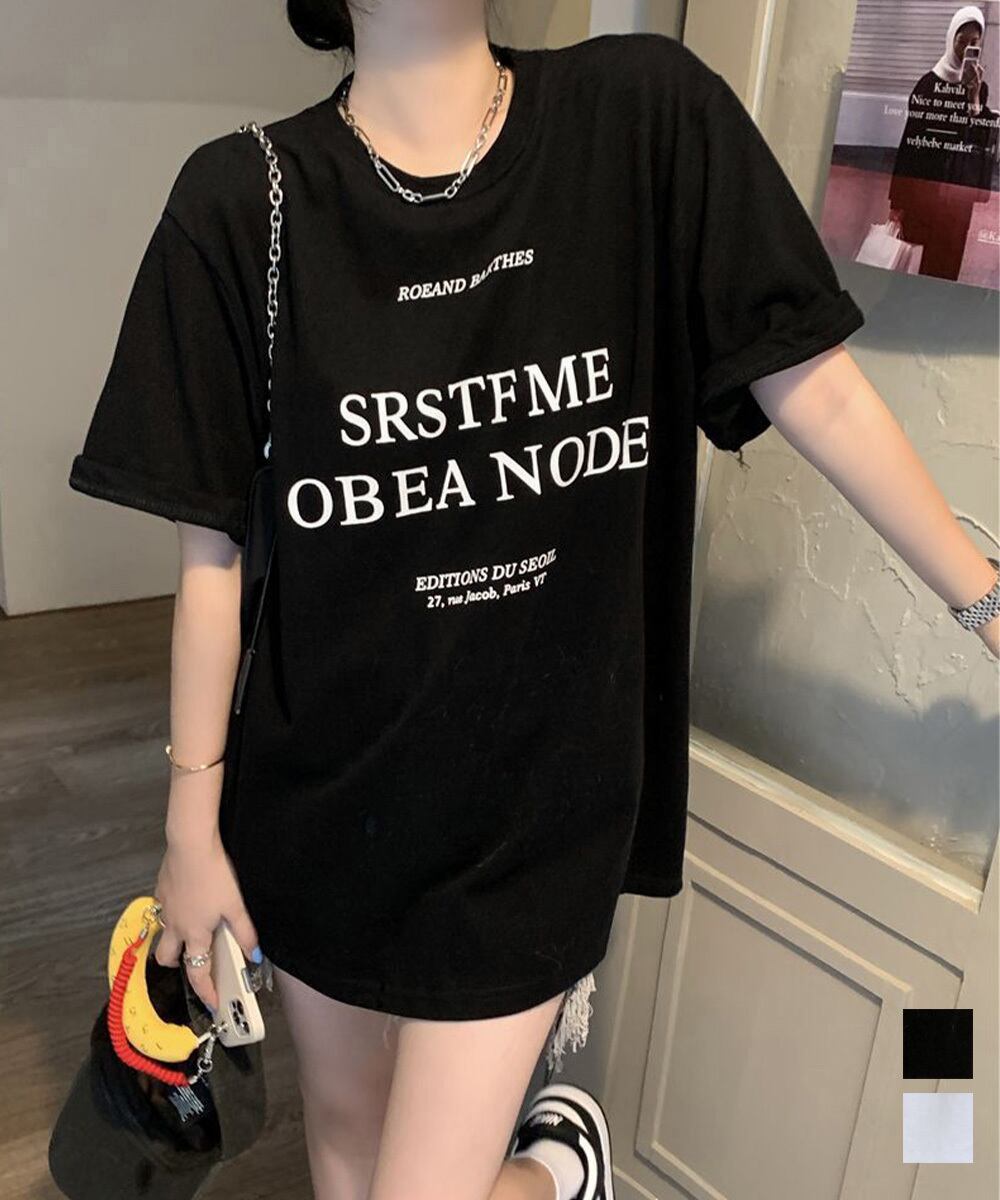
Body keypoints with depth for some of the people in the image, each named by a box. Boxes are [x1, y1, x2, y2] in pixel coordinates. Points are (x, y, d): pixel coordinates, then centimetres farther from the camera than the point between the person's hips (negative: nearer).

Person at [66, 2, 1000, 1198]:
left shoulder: (648, 116, -10)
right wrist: (193, 827, 0)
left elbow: (817, 388, -5)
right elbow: (214, 548, -6)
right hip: (322, 786, 2)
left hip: (541, 788, -1)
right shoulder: (244, 201, -10)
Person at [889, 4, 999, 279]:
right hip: (920, 182, -1)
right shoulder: (928, 82, 2)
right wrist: (898, 195, -4)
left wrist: (974, 94, -14)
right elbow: (909, 135, 0)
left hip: (960, 187, 2)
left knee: (947, 258, 3)